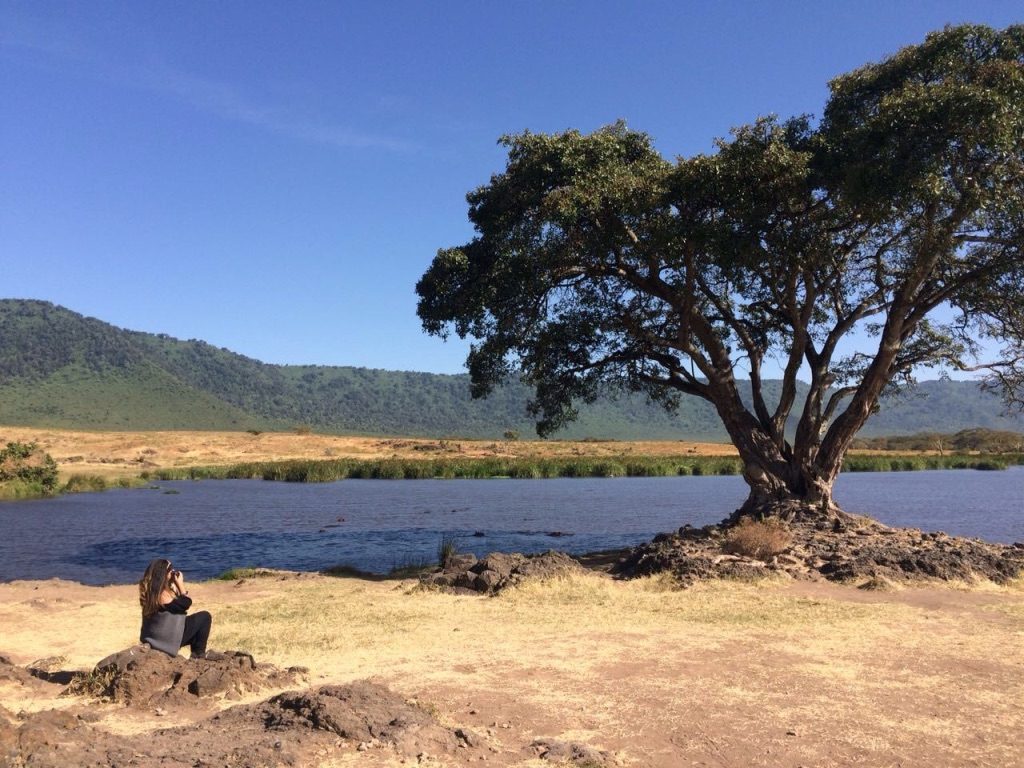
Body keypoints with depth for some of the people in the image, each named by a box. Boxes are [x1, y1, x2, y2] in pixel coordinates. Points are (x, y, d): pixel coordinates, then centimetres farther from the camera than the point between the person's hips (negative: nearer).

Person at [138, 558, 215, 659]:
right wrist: (180, 583, -12)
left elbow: (178, 603, 12)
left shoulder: (150, 590, 3)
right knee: (205, 617, -4)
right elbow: (186, 604, -18)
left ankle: (196, 652, 22)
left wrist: (174, 585, 1)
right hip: (166, 638, -9)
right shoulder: (162, 594, -25)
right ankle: (199, 653, 6)